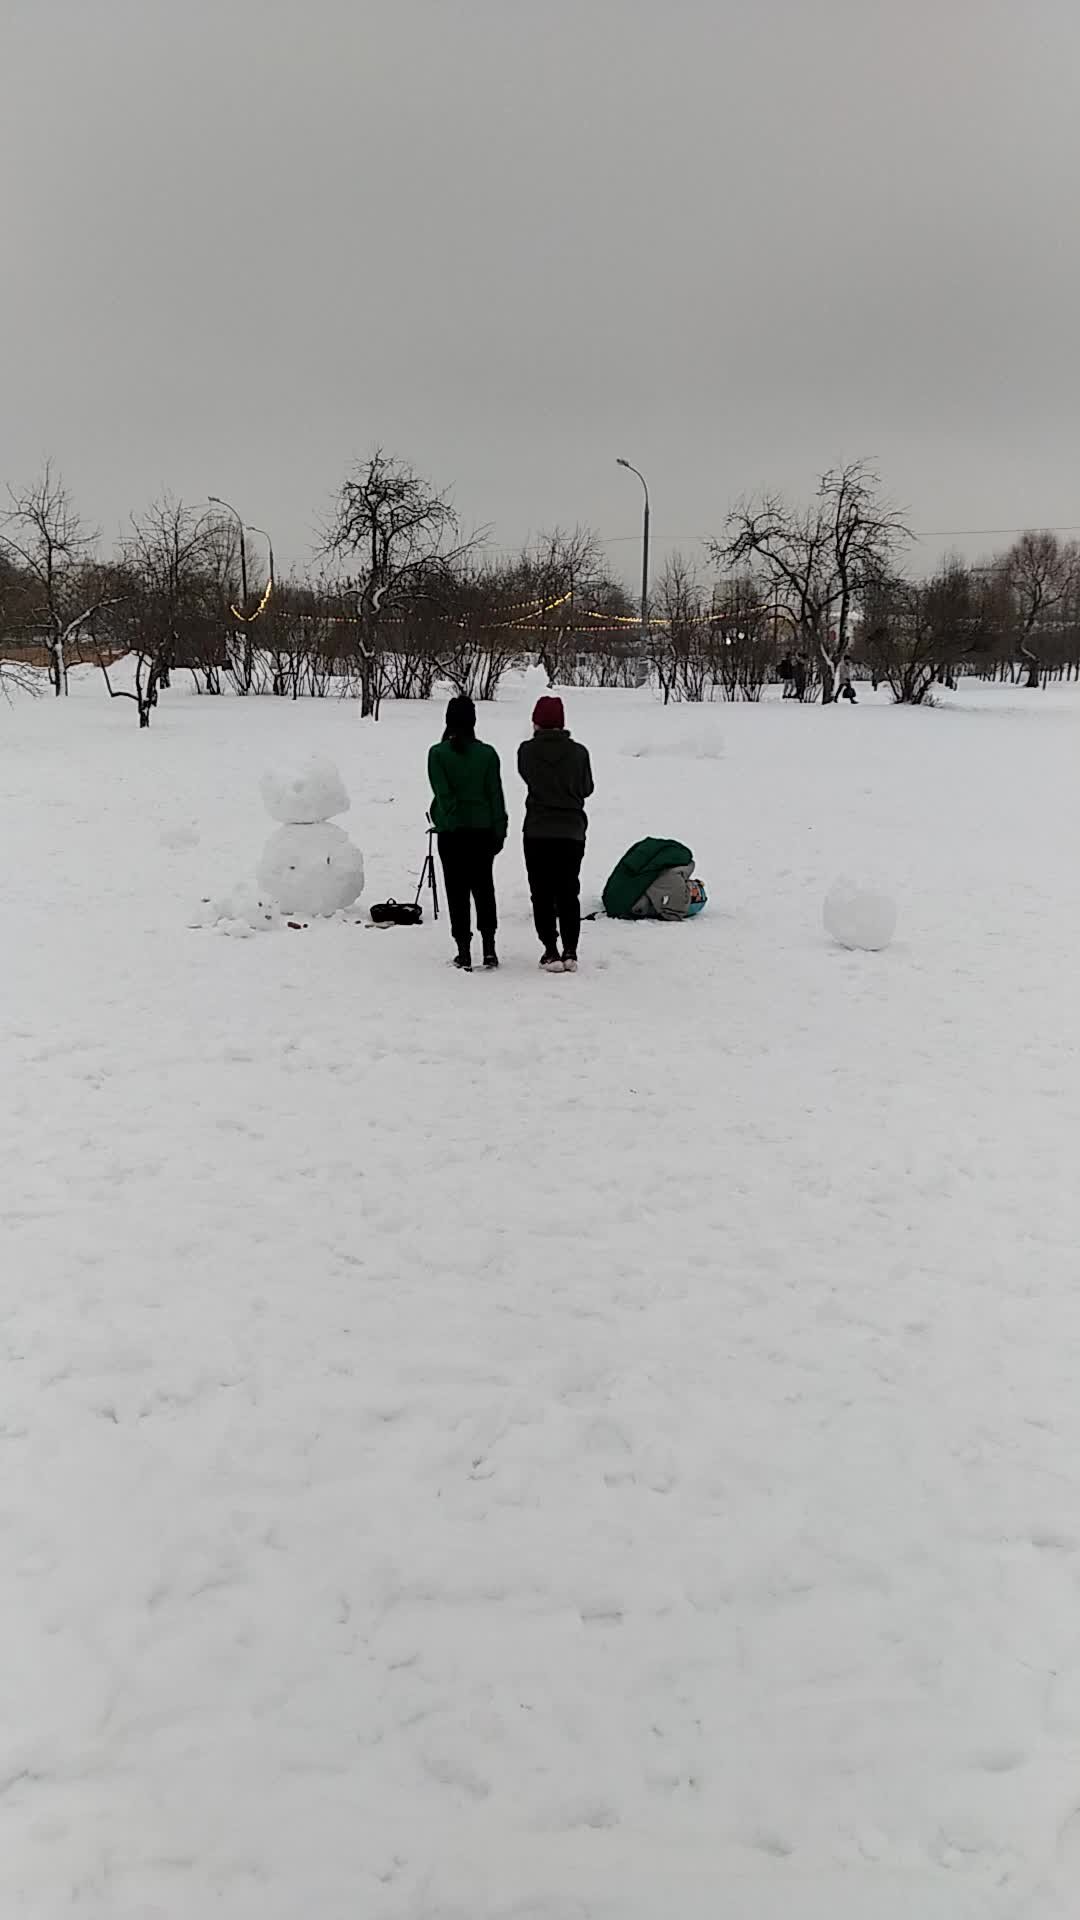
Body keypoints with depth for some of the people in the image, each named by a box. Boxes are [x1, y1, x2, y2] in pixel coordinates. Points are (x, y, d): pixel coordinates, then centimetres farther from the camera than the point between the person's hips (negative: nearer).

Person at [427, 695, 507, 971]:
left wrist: (452, 818, -7)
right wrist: (499, 831, 5)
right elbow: (495, 795, 0)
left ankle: (464, 951, 4)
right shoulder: (487, 753, -2)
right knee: (484, 888, 13)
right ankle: (489, 948, 8)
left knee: (457, 891, 5)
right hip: (482, 830, 2)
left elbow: (443, 794, -13)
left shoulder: (438, 753, -7)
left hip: (451, 831, -2)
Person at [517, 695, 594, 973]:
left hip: (538, 832, -1)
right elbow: (587, 788, 7)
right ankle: (570, 952, 7)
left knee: (542, 893, 6)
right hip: (572, 830, 1)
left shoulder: (527, 750, -7)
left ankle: (551, 952, 2)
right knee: (569, 892, 10)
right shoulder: (578, 752, -5)